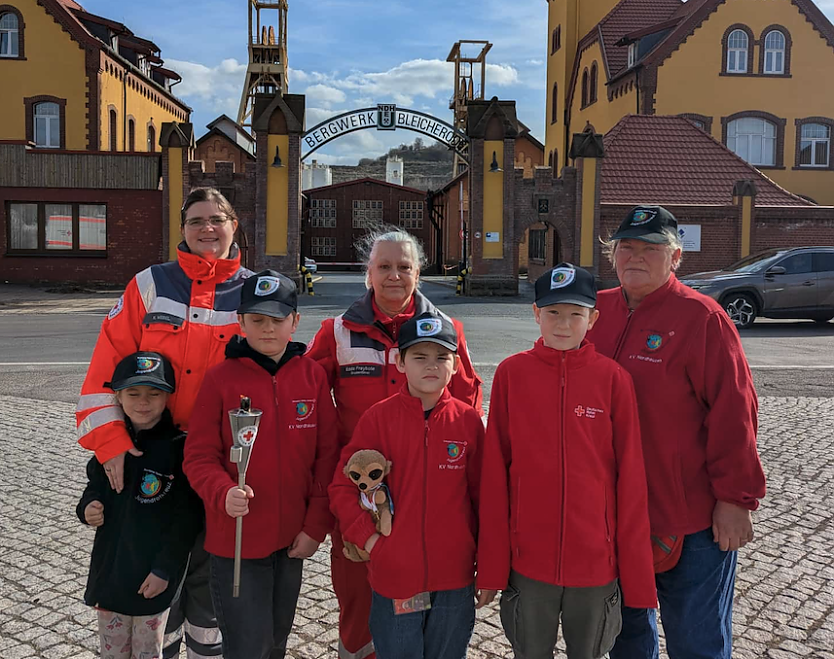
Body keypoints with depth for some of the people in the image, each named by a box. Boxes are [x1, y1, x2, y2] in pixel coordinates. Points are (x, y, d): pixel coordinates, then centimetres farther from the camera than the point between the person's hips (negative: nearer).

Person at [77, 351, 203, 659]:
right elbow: (95, 488, 15)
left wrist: (165, 569, -16)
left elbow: (187, 517, -16)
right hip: (109, 569, 5)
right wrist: (88, 508, -7)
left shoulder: (178, 447, -16)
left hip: (154, 576, -4)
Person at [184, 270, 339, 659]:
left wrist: (316, 525, -4)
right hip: (235, 539, -3)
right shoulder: (220, 378, -10)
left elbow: (327, 455, -1)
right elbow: (199, 457, -9)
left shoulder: (312, 375, -3)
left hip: (292, 539, 3)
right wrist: (224, 493, -28)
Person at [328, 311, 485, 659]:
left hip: (455, 579, 1)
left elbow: (482, 495, 2)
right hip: (394, 576, -1)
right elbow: (342, 488, -3)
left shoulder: (468, 420, -4)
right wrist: (368, 537, -12)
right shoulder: (378, 417, -8)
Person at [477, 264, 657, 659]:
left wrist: (637, 573, -2)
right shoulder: (511, 374, -5)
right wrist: (491, 565, -2)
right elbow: (494, 473, -3)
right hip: (528, 559, 0)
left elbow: (630, 478, -3)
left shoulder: (613, 378, -6)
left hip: (596, 560, 0)